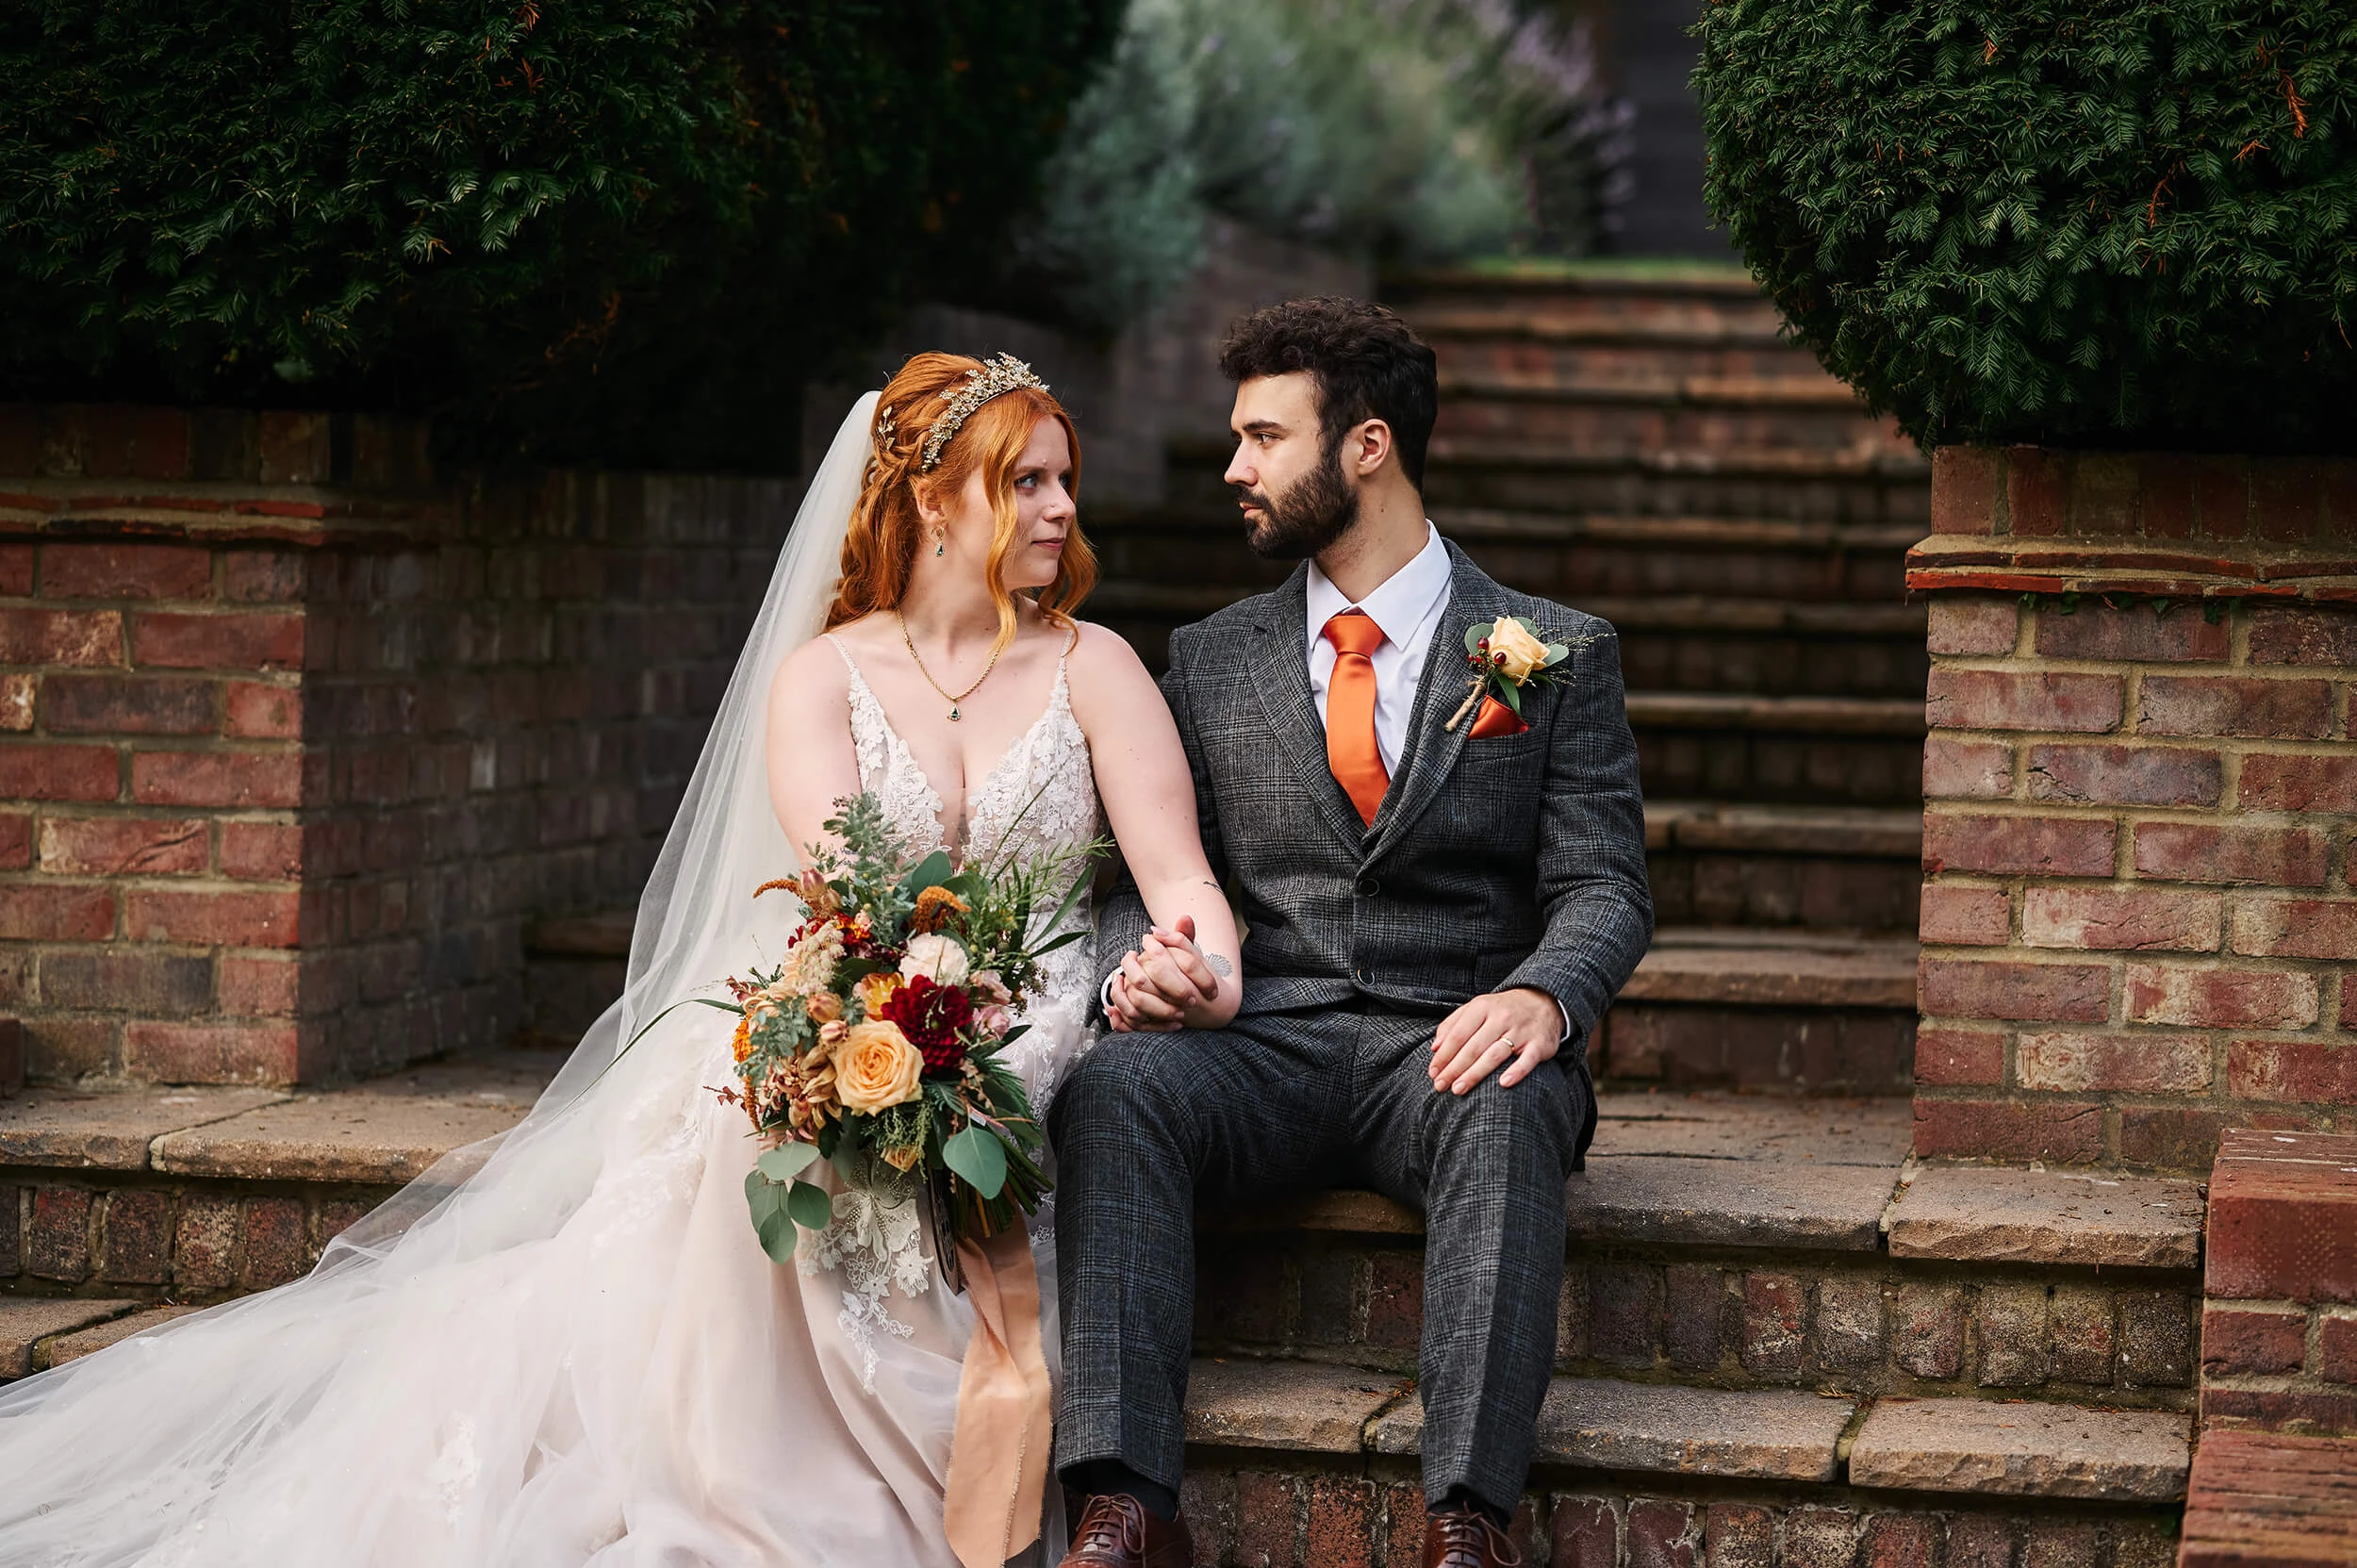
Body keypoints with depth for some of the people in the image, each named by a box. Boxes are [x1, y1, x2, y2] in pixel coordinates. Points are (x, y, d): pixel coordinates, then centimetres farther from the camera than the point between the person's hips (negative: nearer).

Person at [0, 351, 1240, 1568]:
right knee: (767, 1112, -34)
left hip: (1033, 1034, 0)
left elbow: (1177, 875, -2)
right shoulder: (821, 676, 9)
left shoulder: (1091, 667, 10)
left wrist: (1204, 964, -27)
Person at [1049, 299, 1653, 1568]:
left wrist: (1542, 996, -22)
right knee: (1116, 1082, -31)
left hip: (1449, 1046, -2)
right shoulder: (1208, 663, 17)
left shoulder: (1559, 655, 9)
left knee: (1509, 1111, -38)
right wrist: (1139, 957, -11)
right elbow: (1151, 873, 14)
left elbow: (1603, 887, 1)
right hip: (1259, 1049, 2)